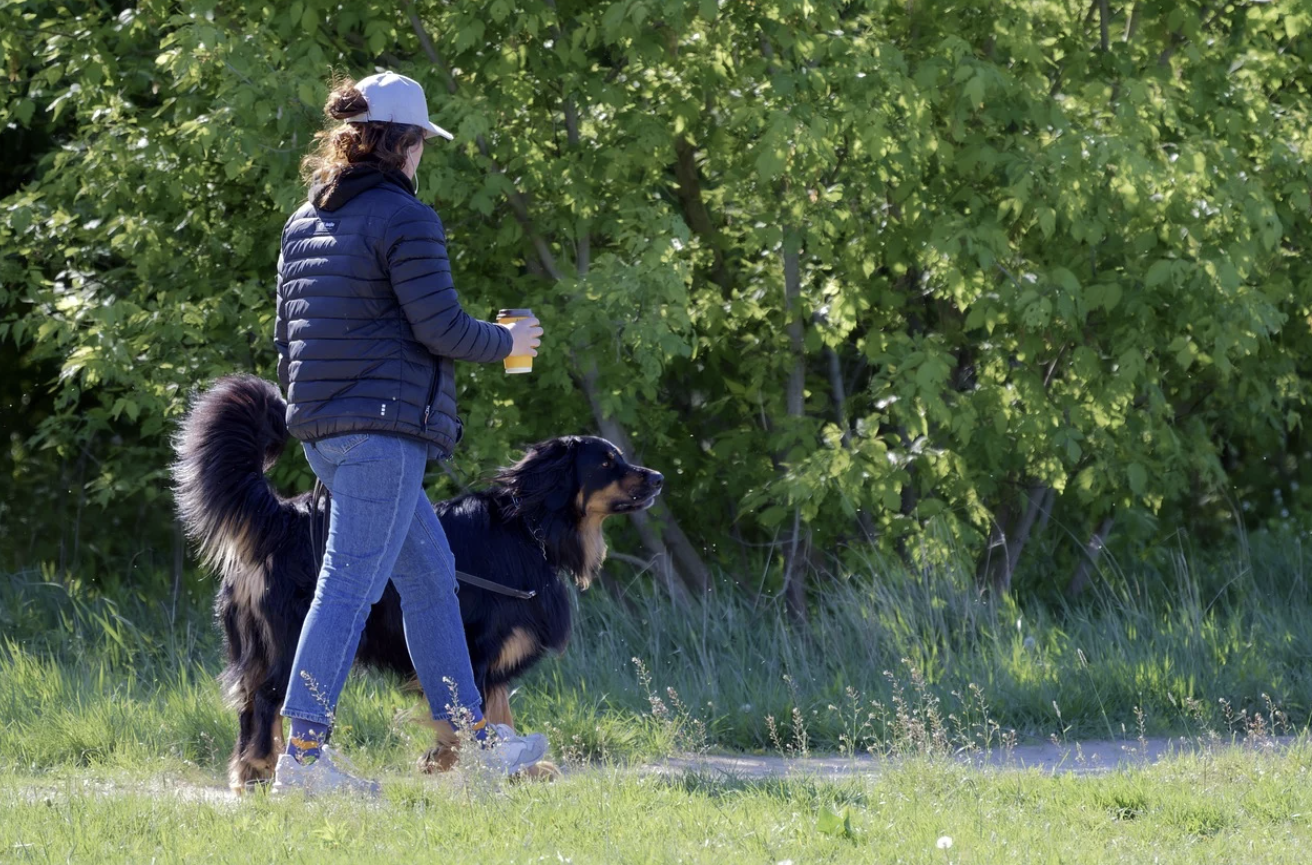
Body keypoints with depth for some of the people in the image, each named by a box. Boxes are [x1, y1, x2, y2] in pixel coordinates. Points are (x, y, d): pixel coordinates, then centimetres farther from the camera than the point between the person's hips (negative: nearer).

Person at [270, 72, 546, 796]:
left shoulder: (305, 223, 14)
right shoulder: (403, 219, -11)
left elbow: (288, 331, 18)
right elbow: (440, 327, -14)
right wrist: (506, 341, 3)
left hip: (323, 429, 9)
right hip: (385, 426, -9)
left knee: (430, 574, 17)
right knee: (351, 583, -10)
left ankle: (472, 739, 22)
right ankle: (303, 752, -14)